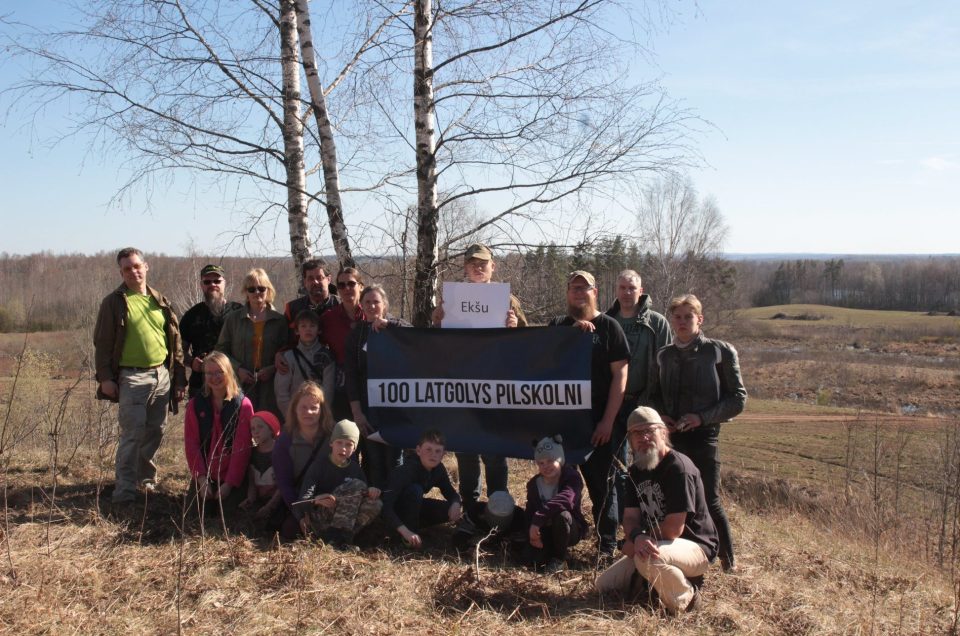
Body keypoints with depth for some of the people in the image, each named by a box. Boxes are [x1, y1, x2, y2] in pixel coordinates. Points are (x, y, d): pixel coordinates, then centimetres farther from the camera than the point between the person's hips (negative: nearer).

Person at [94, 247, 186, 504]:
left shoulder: (161, 302, 12)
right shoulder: (114, 302, -1)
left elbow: (175, 340, 13)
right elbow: (102, 343, -3)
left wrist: (180, 377, 9)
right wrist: (105, 377, -11)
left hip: (162, 375, 5)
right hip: (132, 377, -5)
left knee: (155, 431, 12)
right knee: (132, 433, -7)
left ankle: (145, 475, 29)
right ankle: (125, 488, -1)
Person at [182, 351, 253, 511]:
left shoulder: (243, 405, -8)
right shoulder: (195, 405, 1)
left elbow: (242, 448, -10)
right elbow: (191, 444, -2)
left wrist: (229, 483, -14)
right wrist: (201, 479, -10)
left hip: (233, 479, -2)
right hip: (204, 476, 3)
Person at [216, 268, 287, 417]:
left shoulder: (279, 321, 7)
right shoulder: (233, 318, 9)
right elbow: (221, 349, 9)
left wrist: (272, 368, -9)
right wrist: (237, 369, -6)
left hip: (270, 388, 0)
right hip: (240, 386, 0)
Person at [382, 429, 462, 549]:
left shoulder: (438, 469, -12)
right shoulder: (407, 471, -33)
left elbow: (451, 493, -1)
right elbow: (385, 505, -40)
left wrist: (455, 504, -26)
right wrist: (405, 532, -51)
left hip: (414, 509, 7)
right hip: (392, 514, -7)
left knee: (451, 510, -12)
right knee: (415, 490, -34)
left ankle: (413, 524, 3)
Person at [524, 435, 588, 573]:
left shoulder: (572, 477, -22)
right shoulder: (533, 484, -3)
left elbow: (565, 500, -42)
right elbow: (530, 512, 0)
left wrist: (538, 519, -46)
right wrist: (531, 535, -19)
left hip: (572, 530, -4)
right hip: (545, 531, 4)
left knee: (562, 515, -37)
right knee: (536, 560, -23)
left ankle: (559, 559, -14)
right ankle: (553, 549, 15)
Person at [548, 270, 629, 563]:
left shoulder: (608, 326, 0)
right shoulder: (558, 325, 12)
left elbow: (620, 374, -6)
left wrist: (608, 420, -12)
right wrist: (573, 331, -17)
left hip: (597, 421, -3)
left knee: (601, 485, 5)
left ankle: (607, 547, 14)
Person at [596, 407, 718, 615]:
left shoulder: (678, 467, -22)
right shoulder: (636, 471, 5)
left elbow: (673, 529, -26)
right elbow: (630, 517, -1)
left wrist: (632, 545, -14)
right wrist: (637, 537, -26)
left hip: (695, 546, -8)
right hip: (655, 544, 8)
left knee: (647, 557, -38)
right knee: (604, 585, 2)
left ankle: (685, 598, -9)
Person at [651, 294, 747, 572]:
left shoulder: (720, 352, -3)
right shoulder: (664, 355, 11)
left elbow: (738, 398, -4)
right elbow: (656, 395, 21)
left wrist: (702, 417, -14)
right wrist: (660, 416, 0)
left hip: (704, 436, -4)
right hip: (671, 436, 4)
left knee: (709, 500, -3)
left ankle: (728, 558, 15)